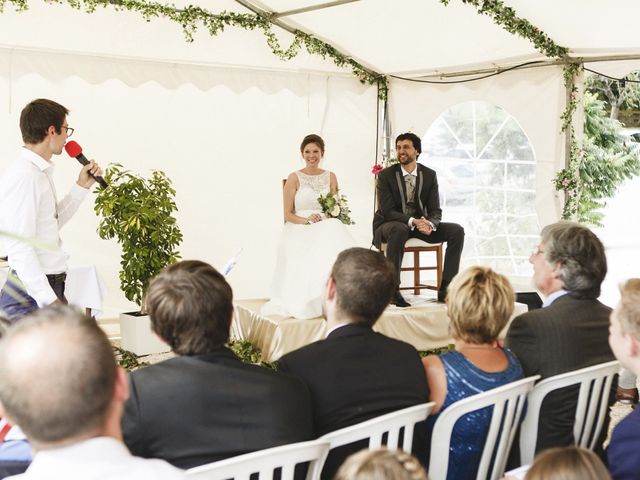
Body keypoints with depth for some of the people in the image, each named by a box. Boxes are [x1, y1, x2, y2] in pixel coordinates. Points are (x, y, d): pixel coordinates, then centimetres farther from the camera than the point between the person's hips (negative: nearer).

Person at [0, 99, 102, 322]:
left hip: (50, 286, 10)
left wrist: (81, 186, 21)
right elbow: (19, 247, -21)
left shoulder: (41, 173, 13)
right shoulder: (23, 176, -17)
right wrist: (48, 300, -22)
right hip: (31, 294, -10)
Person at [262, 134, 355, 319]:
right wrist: (306, 220, -16)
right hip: (299, 230, -2)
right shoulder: (294, 178, 5)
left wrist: (331, 216, -10)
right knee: (308, 254, -39)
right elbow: (288, 214, 2)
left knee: (334, 245, -36)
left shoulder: (330, 177, 16)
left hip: (327, 227, 3)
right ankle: (309, 302, -34)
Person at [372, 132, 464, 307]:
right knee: (399, 230, -41)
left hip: (420, 224, 4)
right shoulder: (385, 175, -8)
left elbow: (436, 211, -1)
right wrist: (412, 221, -33)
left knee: (457, 230, -15)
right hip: (389, 224, -4)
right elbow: (387, 211, -16)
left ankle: (445, 288, -15)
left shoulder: (429, 175, 2)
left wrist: (430, 224, -26)